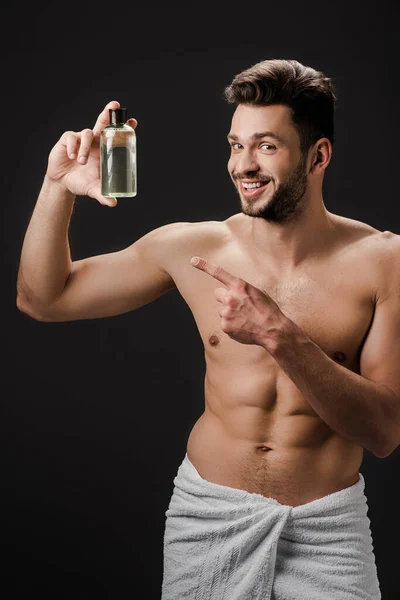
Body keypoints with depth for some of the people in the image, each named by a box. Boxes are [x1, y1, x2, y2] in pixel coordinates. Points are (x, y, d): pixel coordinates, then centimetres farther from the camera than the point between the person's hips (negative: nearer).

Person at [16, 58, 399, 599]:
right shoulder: (192, 248, -5)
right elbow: (42, 299, 4)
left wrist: (282, 337, -27)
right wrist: (59, 188, -10)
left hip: (328, 524, -1)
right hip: (208, 513, 2)